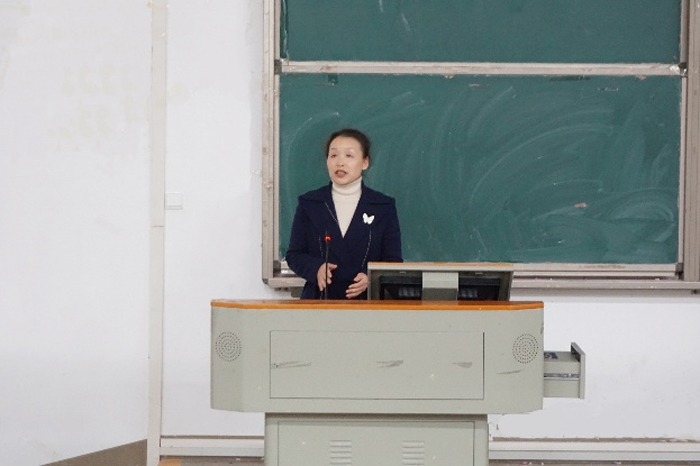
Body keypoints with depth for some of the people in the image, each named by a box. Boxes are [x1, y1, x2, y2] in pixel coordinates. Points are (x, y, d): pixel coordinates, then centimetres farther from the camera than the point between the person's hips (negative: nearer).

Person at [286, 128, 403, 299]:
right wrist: (316, 268, -10)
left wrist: (371, 279, -13)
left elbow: (393, 260, 7)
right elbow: (294, 255, 11)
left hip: (367, 302, -1)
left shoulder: (384, 206, 9)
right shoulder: (309, 204, 11)